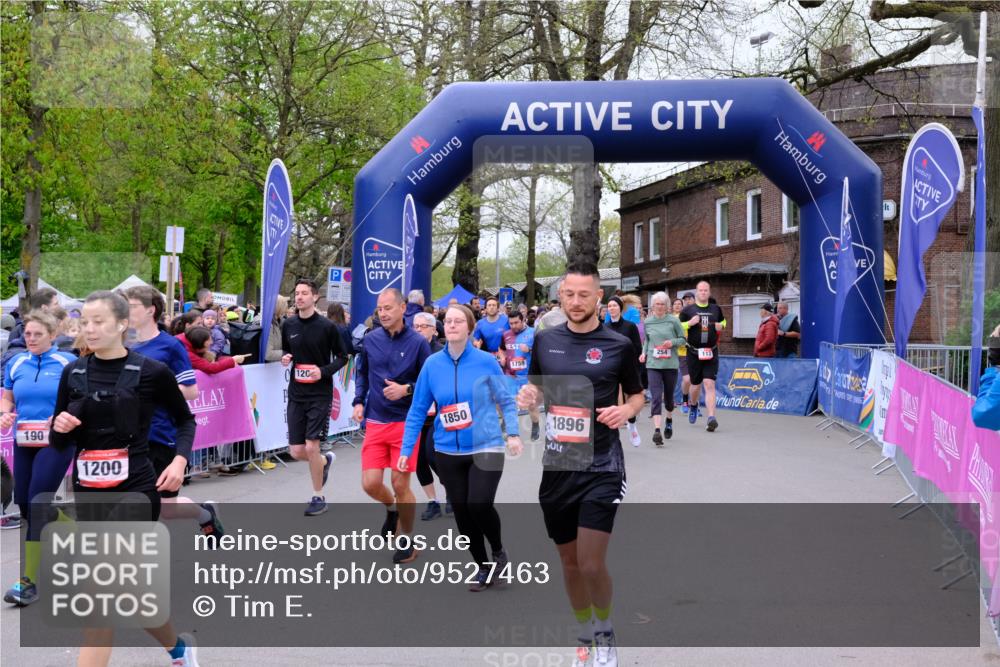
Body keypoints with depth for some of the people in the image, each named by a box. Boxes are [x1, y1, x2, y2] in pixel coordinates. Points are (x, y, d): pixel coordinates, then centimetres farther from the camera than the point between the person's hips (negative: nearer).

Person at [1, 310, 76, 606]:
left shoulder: (67, 362, -5)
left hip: (56, 443, -6)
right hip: (24, 443, 6)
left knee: (37, 506, -12)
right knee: (25, 505, 8)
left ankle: (29, 581, -7)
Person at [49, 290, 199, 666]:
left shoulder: (151, 372, -7)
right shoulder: (73, 373, 4)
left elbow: (185, 420, 9)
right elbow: (59, 445, 11)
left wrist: (180, 459, -7)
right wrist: (60, 428, -11)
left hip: (135, 490, -5)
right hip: (88, 493, 5)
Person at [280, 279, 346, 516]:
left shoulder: (327, 327, -8)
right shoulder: (288, 325, 4)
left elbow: (342, 356, -1)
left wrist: (324, 371, -16)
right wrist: (285, 358, -4)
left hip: (320, 394, -4)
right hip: (296, 394, 5)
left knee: (311, 447, -8)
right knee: (296, 451, 3)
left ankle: (318, 497, 10)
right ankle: (326, 460, 37)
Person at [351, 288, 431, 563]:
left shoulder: (418, 342, -8)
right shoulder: (371, 339, 2)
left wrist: (406, 390, -21)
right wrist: (359, 401, 4)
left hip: (406, 423, -3)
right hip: (375, 422, 3)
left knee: (400, 484, 0)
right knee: (370, 483, -3)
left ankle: (407, 541, 22)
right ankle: (392, 509, 33)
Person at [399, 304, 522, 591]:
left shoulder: (486, 362, -7)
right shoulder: (432, 364, -1)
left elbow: (505, 400, 3)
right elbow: (417, 410, 5)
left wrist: (513, 433, -10)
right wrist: (406, 449, 2)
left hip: (486, 446, -3)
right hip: (448, 451, 3)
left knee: (479, 505, -18)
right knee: (461, 511, 9)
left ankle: (498, 552, 13)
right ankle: (484, 567, 30)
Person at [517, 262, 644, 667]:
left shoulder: (619, 345, -4)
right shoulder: (545, 340, 5)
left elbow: (637, 394, 8)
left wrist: (627, 410, -14)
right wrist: (529, 395, -5)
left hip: (602, 468, -4)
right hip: (556, 466, 4)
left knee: (592, 565, -11)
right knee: (570, 563, 12)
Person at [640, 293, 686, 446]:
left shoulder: (673, 321, -1)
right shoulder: (648, 321, 5)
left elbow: (683, 339, 5)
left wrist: (672, 342, -14)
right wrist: (644, 353, 3)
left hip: (670, 364, 0)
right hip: (653, 364, 0)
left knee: (668, 397, 14)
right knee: (656, 397, -12)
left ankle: (669, 420, 43)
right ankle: (656, 430, -17)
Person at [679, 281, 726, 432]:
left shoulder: (716, 309, 9)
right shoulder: (688, 310, 1)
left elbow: (723, 321, 27)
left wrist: (721, 326, 4)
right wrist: (690, 323, -16)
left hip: (711, 353, 0)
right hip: (693, 353, 0)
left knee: (709, 384, -13)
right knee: (696, 384, 11)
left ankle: (711, 417, -18)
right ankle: (693, 405, 44)